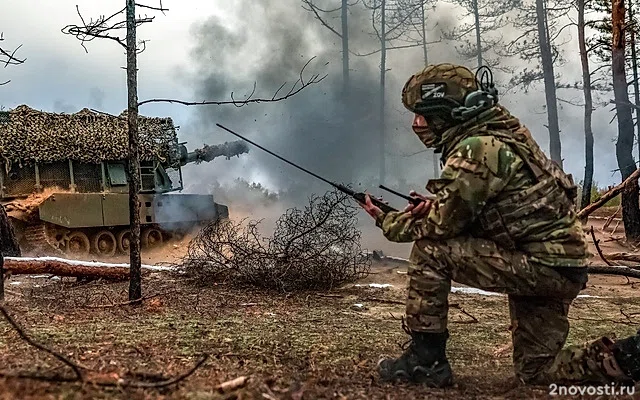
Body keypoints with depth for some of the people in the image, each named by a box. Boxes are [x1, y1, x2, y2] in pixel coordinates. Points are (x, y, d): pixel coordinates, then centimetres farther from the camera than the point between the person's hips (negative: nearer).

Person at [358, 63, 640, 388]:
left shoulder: (477, 149, -20)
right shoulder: (496, 135, 10)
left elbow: (439, 226, -16)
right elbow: (467, 212, 19)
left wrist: (387, 222, 0)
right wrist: (436, 206, 2)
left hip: (541, 266, -10)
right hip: (557, 266, 10)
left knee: (429, 250, -14)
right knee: (535, 370, 20)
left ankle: (425, 360, -4)